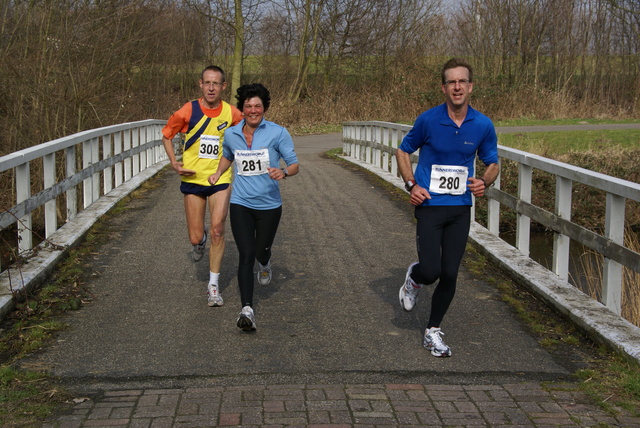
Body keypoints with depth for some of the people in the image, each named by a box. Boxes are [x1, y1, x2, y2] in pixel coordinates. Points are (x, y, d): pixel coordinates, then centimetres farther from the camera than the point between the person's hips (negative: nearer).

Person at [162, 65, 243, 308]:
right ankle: (201, 239, 43)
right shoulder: (188, 112, -8)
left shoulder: (232, 114, -5)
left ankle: (213, 285, 5)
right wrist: (174, 162, -6)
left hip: (220, 179, 0)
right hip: (192, 179, 0)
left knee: (217, 229, -10)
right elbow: (166, 135, 7)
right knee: (195, 238, 2)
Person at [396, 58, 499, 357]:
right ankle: (414, 277, 26)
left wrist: (484, 182, -10)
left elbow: (492, 164, 12)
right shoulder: (428, 120, -8)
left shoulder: (483, 125, -1)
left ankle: (433, 331, 23)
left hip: (461, 209, 2)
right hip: (429, 206, -2)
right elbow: (403, 151, 7)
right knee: (431, 271, -13)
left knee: (450, 274, 3)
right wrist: (411, 185, -6)